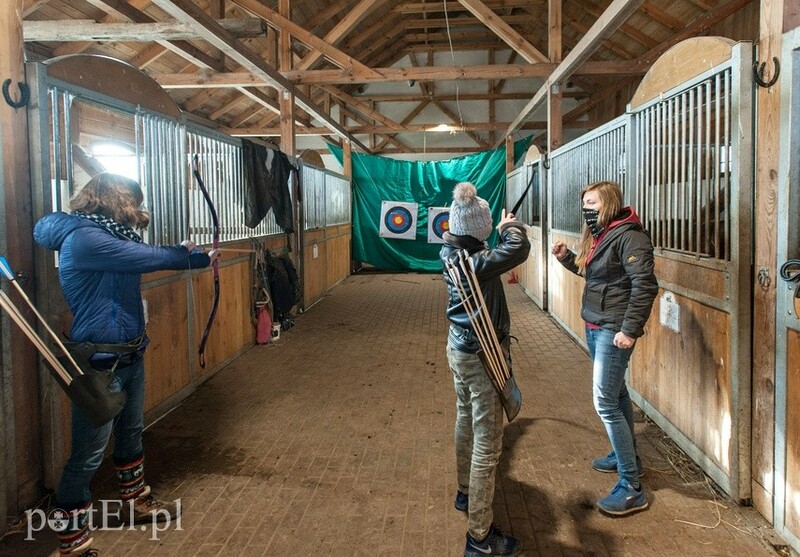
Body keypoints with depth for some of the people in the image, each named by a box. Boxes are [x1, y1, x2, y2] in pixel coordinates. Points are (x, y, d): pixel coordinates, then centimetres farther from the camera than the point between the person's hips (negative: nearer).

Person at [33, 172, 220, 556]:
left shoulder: (113, 236, 8)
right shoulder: (84, 239, -21)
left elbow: (152, 256, 19)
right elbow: (152, 258, -23)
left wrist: (200, 258, 18)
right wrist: (190, 255, -7)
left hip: (129, 354, 10)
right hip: (99, 362, -10)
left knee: (131, 433, 24)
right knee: (88, 454, 0)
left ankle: (135, 503, 44)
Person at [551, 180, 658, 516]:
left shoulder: (628, 236, -18)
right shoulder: (598, 236, 11)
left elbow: (644, 286, -23)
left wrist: (629, 330, -25)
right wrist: (566, 258, 6)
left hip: (613, 331, -10)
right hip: (594, 327, 10)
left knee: (605, 403, -10)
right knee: (616, 393, 22)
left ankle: (631, 489, -2)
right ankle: (626, 455, 40)